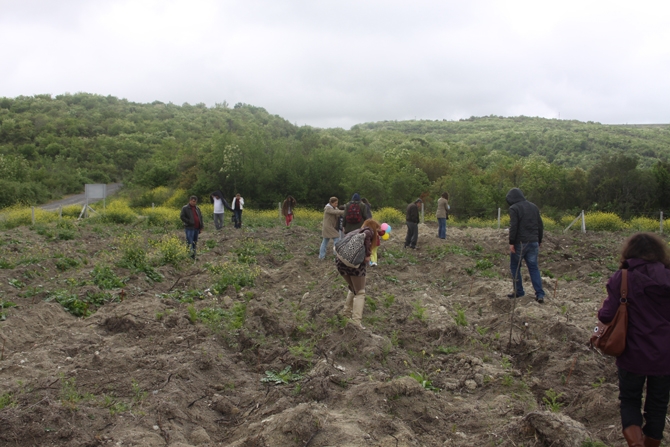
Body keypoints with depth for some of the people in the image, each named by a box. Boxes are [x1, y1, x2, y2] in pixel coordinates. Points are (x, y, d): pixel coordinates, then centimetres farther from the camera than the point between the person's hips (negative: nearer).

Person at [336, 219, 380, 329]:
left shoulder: (354, 232, 28)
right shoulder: (369, 231, 8)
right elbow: (366, 235, -16)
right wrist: (367, 255, -11)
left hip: (340, 261, 6)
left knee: (353, 289, 29)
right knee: (360, 293, 7)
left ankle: (347, 312, 33)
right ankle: (357, 319, -4)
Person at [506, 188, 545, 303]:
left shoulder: (514, 208, -8)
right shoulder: (533, 207, 14)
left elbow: (513, 226, -17)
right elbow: (540, 226, 16)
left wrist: (511, 242, -13)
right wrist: (538, 241, 21)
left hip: (520, 243, -6)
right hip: (533, 243, 6)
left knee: (515, 267, 10)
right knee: (534, 268, 8)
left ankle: (518, 291, 14)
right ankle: (540, 294, 0)